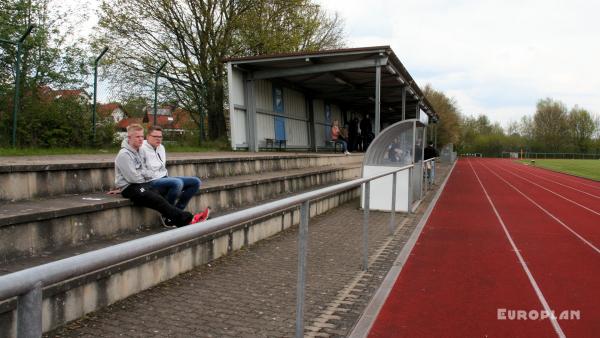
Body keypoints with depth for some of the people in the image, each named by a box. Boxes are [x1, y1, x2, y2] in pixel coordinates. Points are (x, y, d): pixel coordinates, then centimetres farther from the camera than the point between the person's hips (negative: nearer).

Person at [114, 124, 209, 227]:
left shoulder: (137, 152, 18)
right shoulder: (124, 155, -9)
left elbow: (149, 173, 16)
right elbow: (133, 178, -16)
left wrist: (145, 173, -5)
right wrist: (144, 176, 1)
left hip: (143, 185, 8)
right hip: (130, 188, -8)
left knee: (161, 198, -17)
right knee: (158, 200, -23)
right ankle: (186, 219, -29)